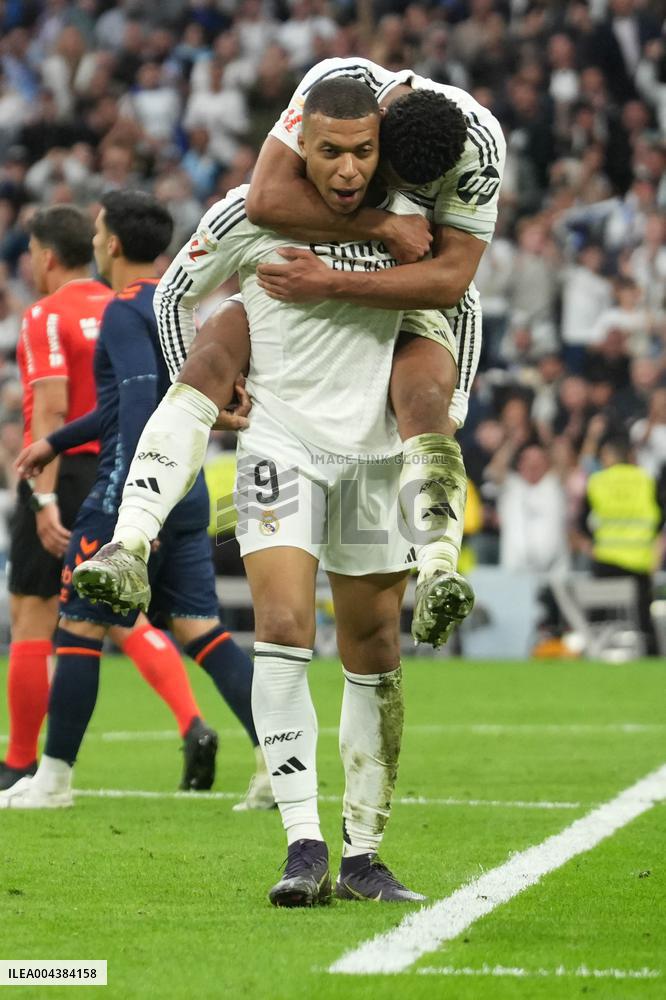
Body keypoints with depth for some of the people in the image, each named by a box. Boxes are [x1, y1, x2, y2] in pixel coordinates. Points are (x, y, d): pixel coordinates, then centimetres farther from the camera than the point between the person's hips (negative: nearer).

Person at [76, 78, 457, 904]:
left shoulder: (407, 223, -2)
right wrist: (201, 395, 8)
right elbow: (174, 292, 7)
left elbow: (435, 323, 17)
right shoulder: (252, 212, -9)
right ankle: (304, 844, -20)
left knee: (374, 654, 5)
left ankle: (363, 855, 14)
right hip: (279, 442, -3)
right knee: (283, 628, -19)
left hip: (373, 454, 3)